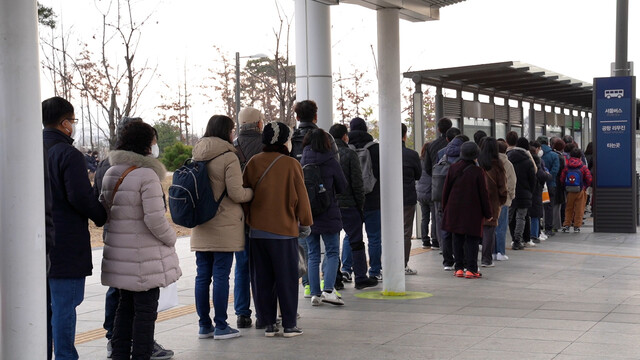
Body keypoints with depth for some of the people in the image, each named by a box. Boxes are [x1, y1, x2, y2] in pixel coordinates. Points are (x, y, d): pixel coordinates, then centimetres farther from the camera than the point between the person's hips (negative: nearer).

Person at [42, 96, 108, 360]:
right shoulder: (69, 155, -14)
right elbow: (80, 198, -19)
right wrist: (101, 216, -3)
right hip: (66, 244, -8)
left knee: (43, 304, 15)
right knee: (64, 306, -2)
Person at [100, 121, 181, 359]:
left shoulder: (110, 174, 8)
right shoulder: (147, 175, -17)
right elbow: (155, 219, -20)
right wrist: (171, 239, -4)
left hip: (119, 255, 8)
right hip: (144, 258, -8)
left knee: (125, 306, 17)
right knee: (145, 311, 1)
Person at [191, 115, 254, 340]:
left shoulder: (197, 156, 9)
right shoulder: (228, 157, -11)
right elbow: (236, 194, -14)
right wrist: (252, 192, 4)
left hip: (201, 227, 6)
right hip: (224, 226, -6)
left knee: (202, 275, 9)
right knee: (221, 276, -2)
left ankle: (204, 325, 15)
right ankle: (220, 327, 3)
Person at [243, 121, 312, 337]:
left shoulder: (253, 163, 2)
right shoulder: (291, 165, -7)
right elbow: (301, 197, -2)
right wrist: (305, 223, 9)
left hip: (257, 230, 3)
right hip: (285, 230, -3)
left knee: (262, 279, 9)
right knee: (287, 279, 4)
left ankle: (268, 324, 13)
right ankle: (290, 325, 6)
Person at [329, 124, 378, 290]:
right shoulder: (349, 154, -7)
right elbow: (357, 183, -10)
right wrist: (360, 205, -2)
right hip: (348, 204, -4)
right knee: (356, 241, 2)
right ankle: (360, 277, 6)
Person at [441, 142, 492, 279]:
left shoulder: (453, 168, 0)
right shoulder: (478, 171, -10)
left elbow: (446, 189, 7)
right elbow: (483, 194, -6)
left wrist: (445, 207, 19)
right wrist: (487, 213, 2)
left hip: (454, 210, 3)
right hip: (473, 211, -3)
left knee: (458, 239, 9)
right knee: (472, 239, 2)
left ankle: (459, 268, 10)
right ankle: (471, 269, -1)